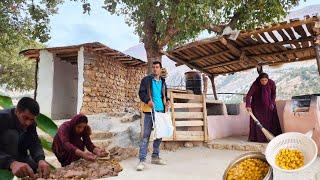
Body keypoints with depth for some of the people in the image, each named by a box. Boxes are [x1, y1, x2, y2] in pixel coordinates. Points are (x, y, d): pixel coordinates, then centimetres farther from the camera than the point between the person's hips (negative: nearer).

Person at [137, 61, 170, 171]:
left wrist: (167, 100, 6)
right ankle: (142, 160, -4)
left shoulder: (163, 81, 18)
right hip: (150, 110, -6)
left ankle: (155, 157, 23)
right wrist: (148, 100, -21)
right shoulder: (146, 80, 2)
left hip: (161, 110, 6)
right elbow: (141, 93, -4)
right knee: (146, 135, -7)